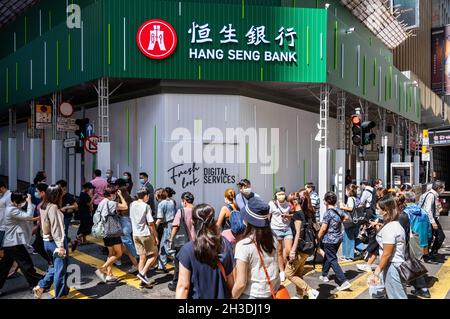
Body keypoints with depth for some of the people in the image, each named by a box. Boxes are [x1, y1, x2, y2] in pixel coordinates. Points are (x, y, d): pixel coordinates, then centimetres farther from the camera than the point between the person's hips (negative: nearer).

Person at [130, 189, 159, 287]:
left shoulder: (132, 204, 3)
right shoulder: (146, 206, -15)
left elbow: (131, 218, 12)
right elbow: (151, 223, -15)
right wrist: (155, 236, -8)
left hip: (135, 234, 7)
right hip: (146, 234, -7)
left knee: (142, 257, 13)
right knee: (154, 255, 8)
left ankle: (143, 279, 15)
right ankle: (142, 273, -2)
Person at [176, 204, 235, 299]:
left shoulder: (188, 250, -20)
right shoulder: (226, 245, -10)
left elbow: (183, 286, -19)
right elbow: (231, 280, -1)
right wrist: (230, 295, 14)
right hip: (221, 296, 2)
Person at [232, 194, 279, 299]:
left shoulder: (243, 245, -22)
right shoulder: (273, 240, -6)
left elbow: (241, 283, -19)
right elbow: (277, 269, 5)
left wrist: (233, 296, -2)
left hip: (252, 295, -5)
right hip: (274, 293, 5)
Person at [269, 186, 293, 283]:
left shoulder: (288, 204, 2)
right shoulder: (272, 204, -7)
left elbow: (292, 215, 15)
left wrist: (288, 215, -7)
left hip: (287, 229, 3)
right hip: (276, 230, -3)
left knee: (288, 250, -4)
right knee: (279, 251, 6)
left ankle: (282, 264, 25)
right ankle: (282, 271, 21)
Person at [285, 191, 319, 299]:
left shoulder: (297, 214, -16)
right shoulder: (306, 213, 9)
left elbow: (298, 233, -22)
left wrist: (293, 251, -23)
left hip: (300, 249, -9)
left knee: (289, 274, 2)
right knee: (298, 274, 18)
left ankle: (311, 291, -2)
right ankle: (300, 295, 26)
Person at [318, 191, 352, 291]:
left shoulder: (327, 213, -19)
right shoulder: (338, 211, 3)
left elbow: (323, 228, -18)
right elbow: (346, 217, 21)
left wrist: (319, 237, -4)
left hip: (329, 240, -8)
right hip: (338, 238, 8)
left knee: (332, 260, -3)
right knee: (328, 256, 23)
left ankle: (344, 282, -9)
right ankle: (324, 275, 35)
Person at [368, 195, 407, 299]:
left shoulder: (389, 228, -21)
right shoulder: (396, 224, 9)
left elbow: (387, 254, -20)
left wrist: (377, 272, -15)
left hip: (392, 266, -10)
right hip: (397, 264, 10)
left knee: (397, 296, 1)